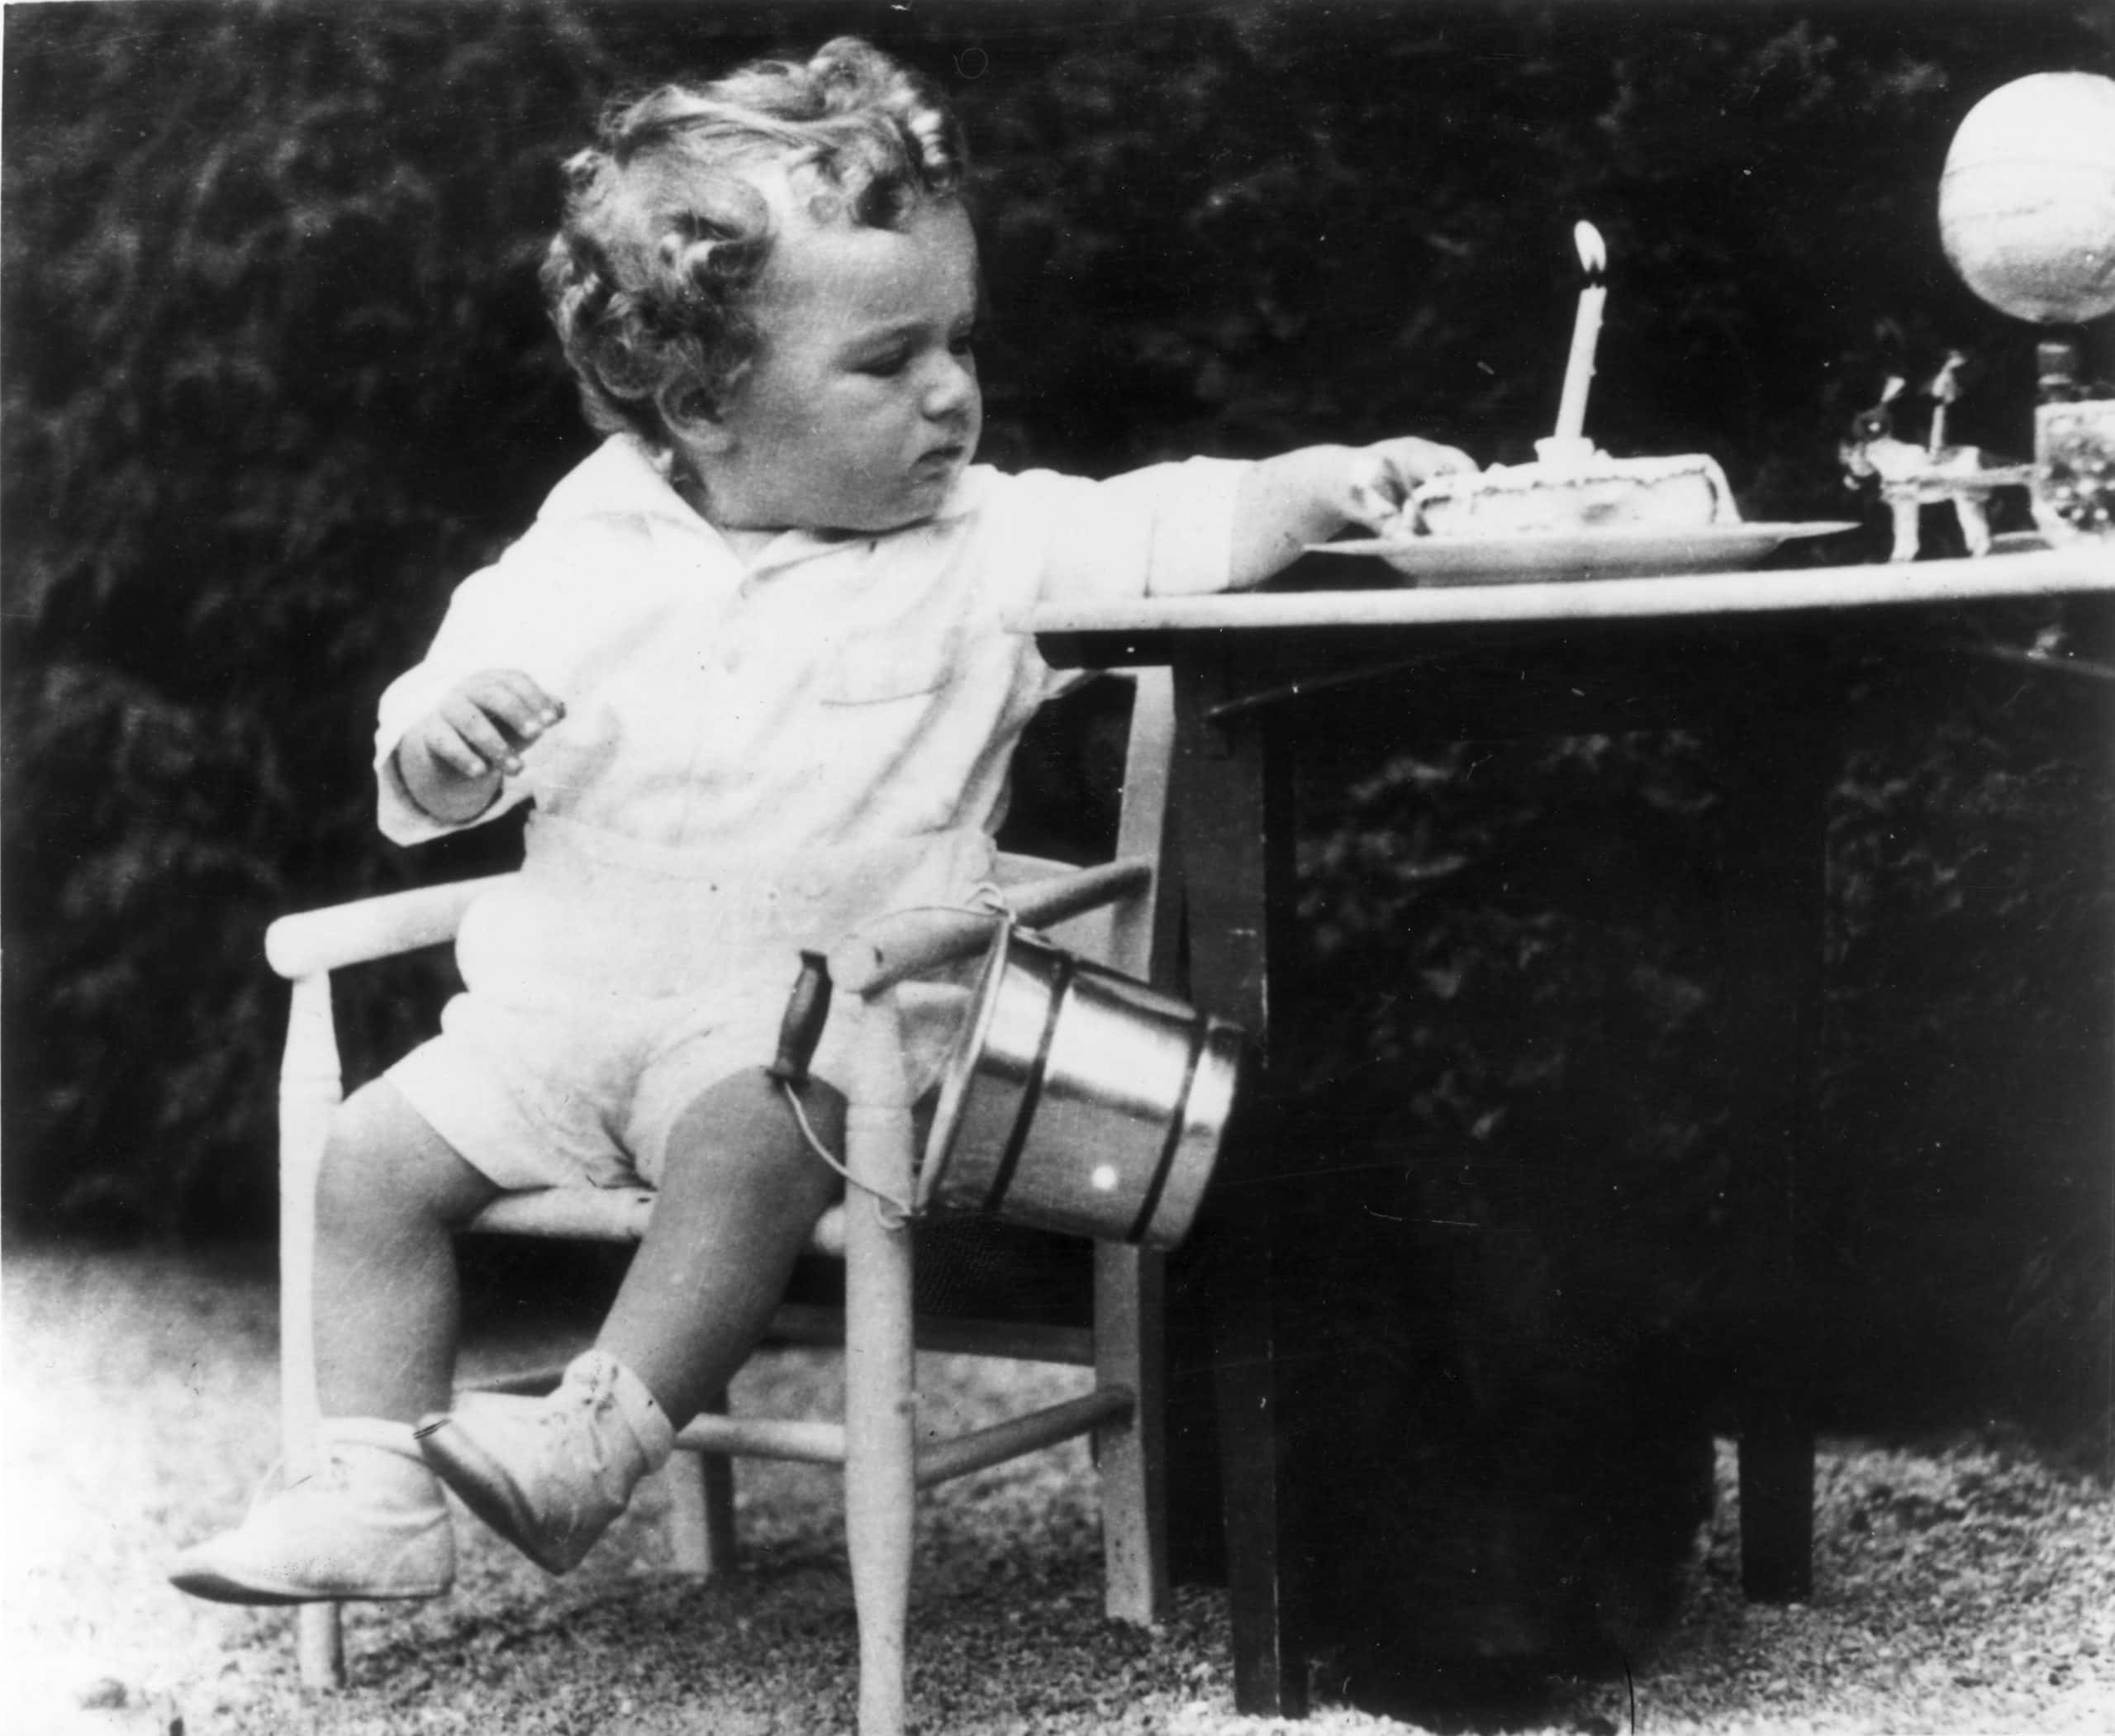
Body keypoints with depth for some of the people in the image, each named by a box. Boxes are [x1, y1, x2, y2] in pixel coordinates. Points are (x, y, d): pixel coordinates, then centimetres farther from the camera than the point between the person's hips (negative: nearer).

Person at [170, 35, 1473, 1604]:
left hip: (808, 1006, -3)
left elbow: (1177, 531, -9)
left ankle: (591, 1445, -28)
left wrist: (1331, 480, -25)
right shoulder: (588, 556, 4)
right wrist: (442, 738, -13)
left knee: (747, 1141, -33)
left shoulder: (987, 550, 1)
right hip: (565, 997, 4)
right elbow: (434, 792, 10)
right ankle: (377, 1496, -2)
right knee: (377, 1155, -6)